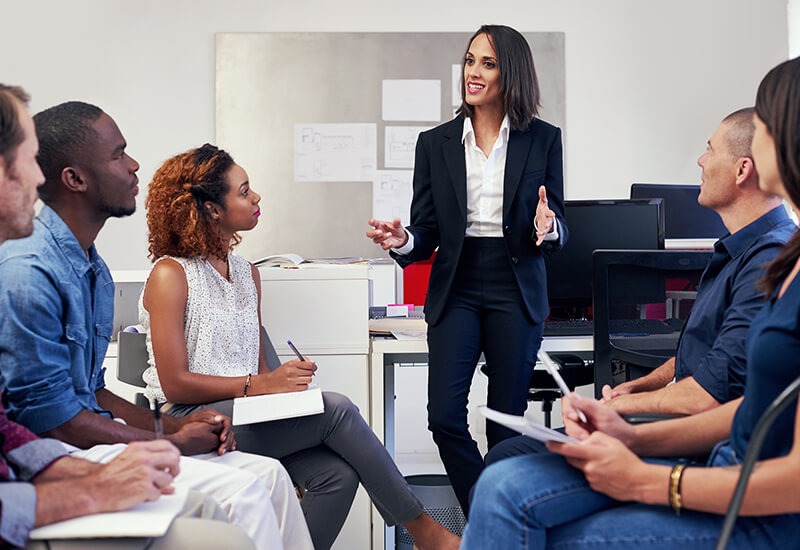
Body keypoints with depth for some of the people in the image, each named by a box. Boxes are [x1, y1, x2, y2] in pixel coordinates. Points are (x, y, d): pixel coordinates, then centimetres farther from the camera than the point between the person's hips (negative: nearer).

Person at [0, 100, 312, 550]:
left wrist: (173, 424, 4)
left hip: (91, 438, 10)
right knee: (239, 492, -20)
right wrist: (173, 443, -11)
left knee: (268, 474, 0)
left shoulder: (94, 269, 13)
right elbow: (51, 418, -19)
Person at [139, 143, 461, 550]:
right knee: (336, 409, -22)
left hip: (247, 413, 7)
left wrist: (284, 381, -5)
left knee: (337, 473, -22)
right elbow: (175, 383, -12)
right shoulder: (170, 275, -6)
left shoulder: (246, 272, 17)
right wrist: (259, 385, -17)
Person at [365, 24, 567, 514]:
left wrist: (548, 228, -19)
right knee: (444, 417, -9)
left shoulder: (543, 139, 3)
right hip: (456, 289, 1)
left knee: (507, 423, 4)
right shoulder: (436, 143, 6)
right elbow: (427, 230, 5)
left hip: (516, 291, -1)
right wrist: (403, 241, -17)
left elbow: (558, 229, 5)